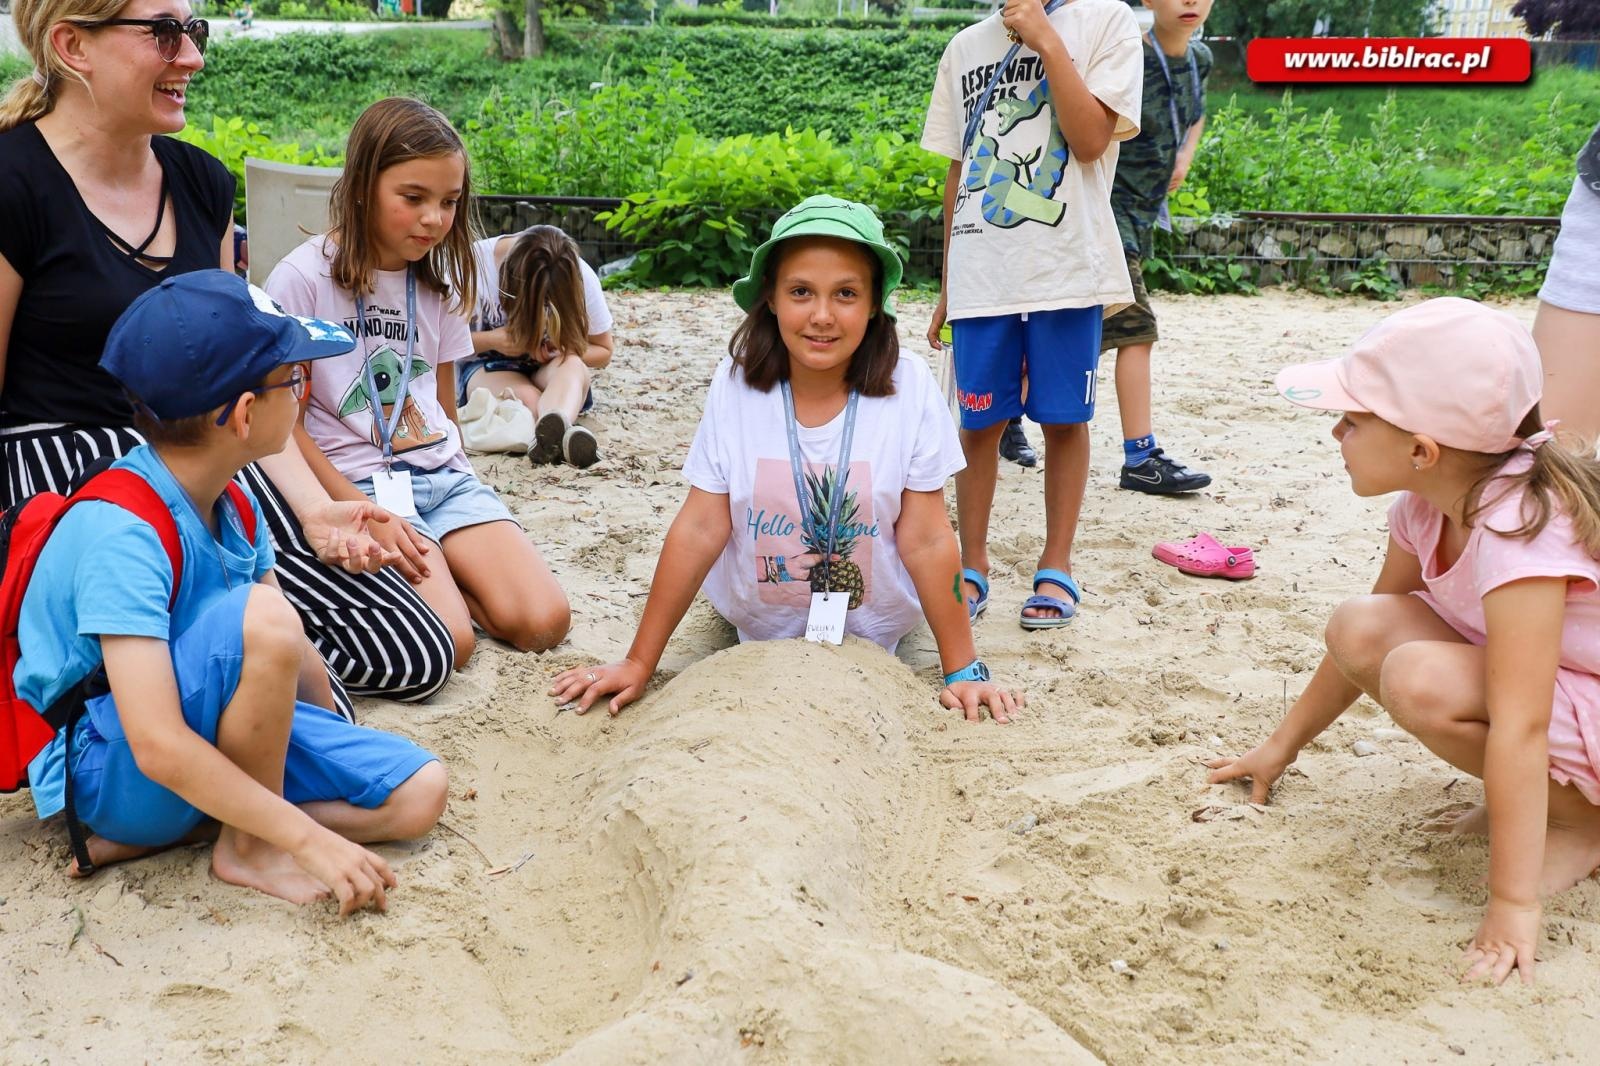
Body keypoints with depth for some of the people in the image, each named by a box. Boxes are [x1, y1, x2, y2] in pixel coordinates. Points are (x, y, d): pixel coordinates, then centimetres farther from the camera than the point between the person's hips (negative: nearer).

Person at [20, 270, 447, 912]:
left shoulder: (234, 507, 1)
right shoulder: (122, 531, -27)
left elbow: (298, 660, 9)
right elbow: (159, 748, -33)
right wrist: (313, 841, -31)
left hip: (210, 725, 8)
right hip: (108, 774, -8)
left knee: (419, 795, -5)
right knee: (260, 618, -33)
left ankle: (160, 836, -3)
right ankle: (247, 849, -13)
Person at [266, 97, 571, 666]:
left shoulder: (438, 282, 12)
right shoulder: (302, 278, -7)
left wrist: (462, 487, 6)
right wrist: (362, 512, -14)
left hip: (442, 476, 6)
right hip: (357, 485, -5)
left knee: (543, 622, -15)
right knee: (445, 645, -26)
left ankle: (435, 566, 7)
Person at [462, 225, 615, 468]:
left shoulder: (578, 277, -11)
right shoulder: (472, 264, -15)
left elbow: (603, 351, 1)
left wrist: (563, 351, -19)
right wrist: (491, 340, -23)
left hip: (548, 371, 0)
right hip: (487, 367, 0)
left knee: (572, 366, -37)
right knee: (527, 398, -37)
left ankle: (551, 434, -69)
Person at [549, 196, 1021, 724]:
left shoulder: (909, 388, -21)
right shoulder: (736, 384, -18)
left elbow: (927, 542, -16)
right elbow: (699, 531, -14)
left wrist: (963, 672, -14)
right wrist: (638, 665, -13)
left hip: (873, 632, -1)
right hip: (757, 627, 1)